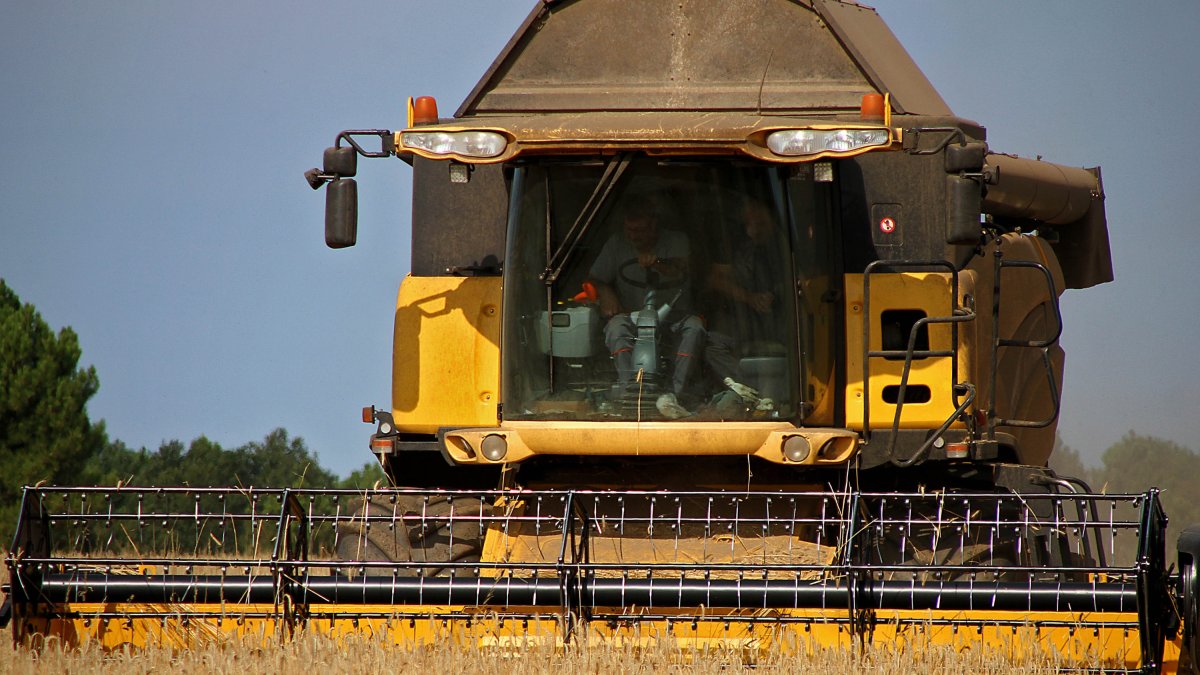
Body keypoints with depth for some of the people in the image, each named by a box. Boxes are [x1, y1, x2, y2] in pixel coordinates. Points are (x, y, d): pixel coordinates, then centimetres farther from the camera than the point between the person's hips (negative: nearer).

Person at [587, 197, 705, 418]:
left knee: (694, 327, -33)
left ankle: (672, 395, -41)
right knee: (616, 326, -34)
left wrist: (657, 263, -38)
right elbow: (594, 279, 13)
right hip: (632, 315, 1)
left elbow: (679, 270, -16)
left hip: (671, 316, -1)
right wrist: (605, 293, -11)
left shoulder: (675, 241, 3)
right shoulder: (617, 244, 9)